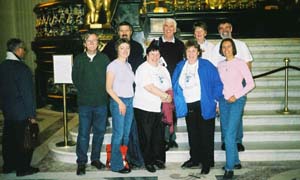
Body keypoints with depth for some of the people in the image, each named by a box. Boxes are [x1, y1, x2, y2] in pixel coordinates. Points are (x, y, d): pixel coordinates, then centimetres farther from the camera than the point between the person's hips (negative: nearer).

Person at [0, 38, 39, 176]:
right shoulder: (22, 68, -20)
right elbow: (27, 94, -19)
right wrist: (32, 115, -14)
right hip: (21, 113, -8)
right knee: (24, 141, 5)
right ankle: (23, 168, 15)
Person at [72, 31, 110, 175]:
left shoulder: (104, 58, 5)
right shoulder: (79, 59, 6)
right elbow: (75, 78, 9)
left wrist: (103, 92, -2)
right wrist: (84, 91, 3)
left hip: (101, 102, 1)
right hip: (85, 102, -1)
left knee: (99, 131, 9)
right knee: (83, 133, 0)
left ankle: (95, 158, 23)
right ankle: (81, 162, 10)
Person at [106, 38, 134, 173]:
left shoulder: (128, 65, 13)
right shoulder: (113, 65, -6)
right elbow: (108, 88, -9)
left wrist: (129, 101, 6)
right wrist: (120, 102, -13)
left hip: (130, 101, 6)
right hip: (118, 101, -6)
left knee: (127, 133, 9)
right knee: (118, 134, -3)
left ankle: (125, 159, 20)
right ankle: (116, 165, 6)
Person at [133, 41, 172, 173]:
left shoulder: (163, 70, 15)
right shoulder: (143, 69, -8)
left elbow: (169, 87, 15)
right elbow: (149, 87, -18)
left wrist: (168, 95, -7)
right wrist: (166, 96, -13)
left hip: (159, 108, 6)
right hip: (144, 108, -6)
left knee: (159, 136, 8)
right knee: (146, 137, 2)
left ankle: (158, 159, 23)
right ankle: (148, 161, 14)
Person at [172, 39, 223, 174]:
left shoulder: (206, 66, -7)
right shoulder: (180, 66, 7)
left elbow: (218, 84, -5)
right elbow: (175, 85, 17)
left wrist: (215, 99, -7)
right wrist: (178, 100, 11)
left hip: (204, 106, -4)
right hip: (188, 106, 5)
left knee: (206, 135, 2)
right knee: (192, 134, 15)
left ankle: (207, 163, 13)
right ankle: (195, 159, 30)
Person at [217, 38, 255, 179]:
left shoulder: (240, 63, -4)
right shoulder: (220, 64, 10)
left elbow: (250, 83, -6)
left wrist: (236, 96, -12)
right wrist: (217, 102, 11)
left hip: (237, 100, -5)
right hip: (223, 101, 5)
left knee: (230, 135, -12)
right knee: (227, 134, 8)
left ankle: (229, 168, -4)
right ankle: (236, 162, 24)